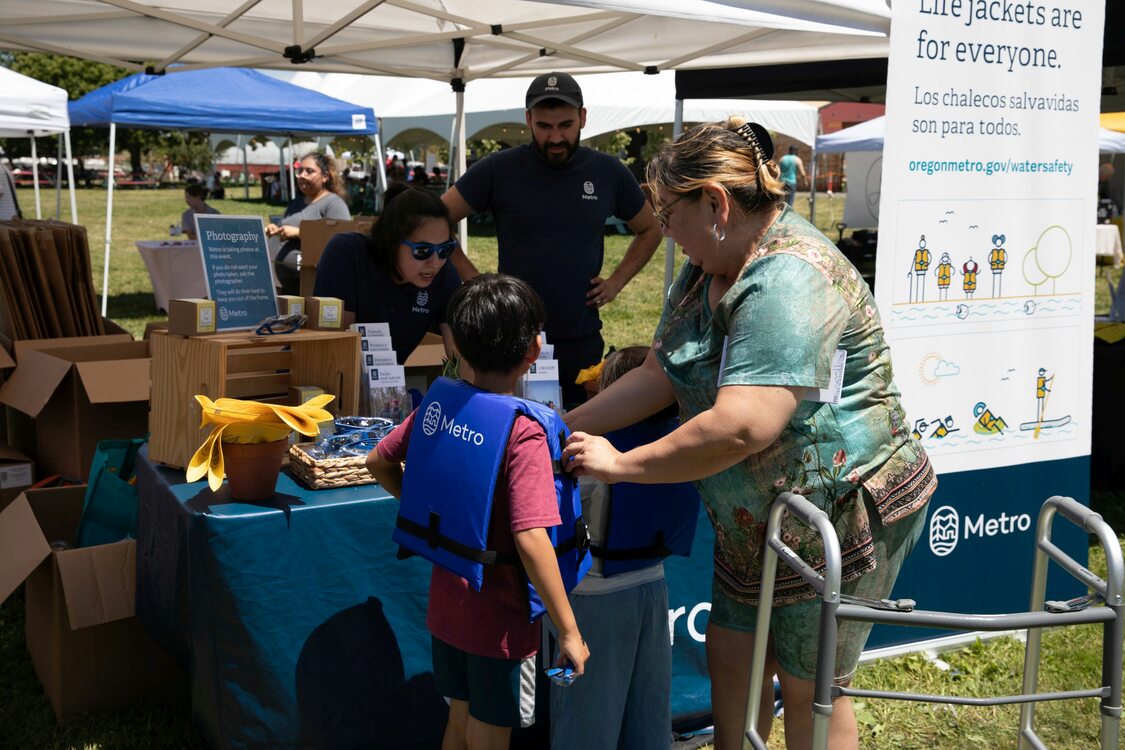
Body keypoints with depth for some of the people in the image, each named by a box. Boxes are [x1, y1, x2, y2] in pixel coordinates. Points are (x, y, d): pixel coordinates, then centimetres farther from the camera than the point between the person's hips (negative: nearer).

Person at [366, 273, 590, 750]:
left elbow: (379, 462, 7)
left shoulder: (438, 403, -6)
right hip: (500, 622, -6)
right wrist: (569, 632, -23)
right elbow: (531, 539, -30)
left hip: (446, 607, 6)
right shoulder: (523, 433, -25)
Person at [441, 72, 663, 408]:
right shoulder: (500, 169, -4)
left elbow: (650, 231, 18)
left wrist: (617, 281, 6)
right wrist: (473, 280, -6)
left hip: (582, 342, 2)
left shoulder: (608, 172, 4)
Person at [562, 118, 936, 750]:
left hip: (842, 508, -9)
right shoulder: (706, 271, 5)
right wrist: (564, 428, 4)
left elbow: (741, 426, -36)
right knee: (731, 658, 18)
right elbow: (657, 376, 10)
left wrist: (623, 465, -25)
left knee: (807, 688, 8)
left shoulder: (789, 281, -28)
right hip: (756, 517, 9)